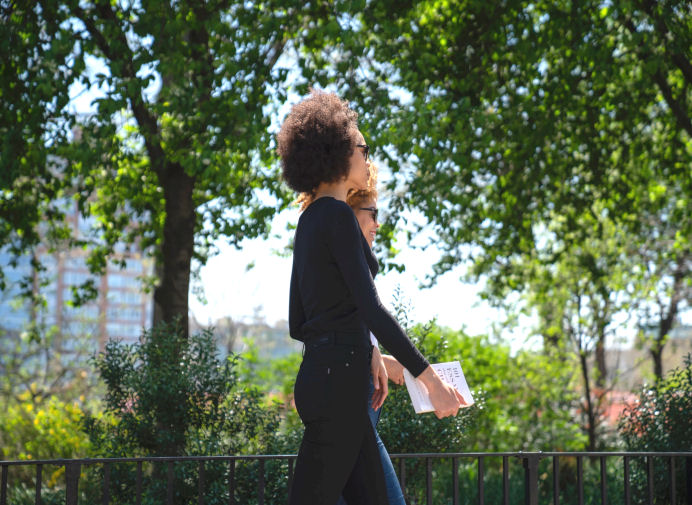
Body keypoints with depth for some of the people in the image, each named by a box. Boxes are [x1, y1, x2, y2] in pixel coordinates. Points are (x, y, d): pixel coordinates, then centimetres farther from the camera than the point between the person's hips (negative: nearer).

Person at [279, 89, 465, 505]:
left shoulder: (310, 222, 18)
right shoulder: (337, 216, -10)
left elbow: (298, 324, 19)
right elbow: (370, 307, -19)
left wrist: (367, 354, 23)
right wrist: (429, 377, -19)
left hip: (321, 374, 10)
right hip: (338, 380, -10)